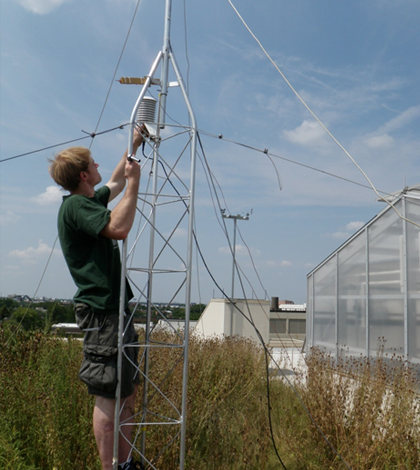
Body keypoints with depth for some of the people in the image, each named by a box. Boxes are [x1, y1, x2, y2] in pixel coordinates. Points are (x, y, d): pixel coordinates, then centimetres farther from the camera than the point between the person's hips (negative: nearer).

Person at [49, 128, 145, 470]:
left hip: (115, 309, 10)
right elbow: (118, 228, -27)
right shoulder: (76, 206, -13)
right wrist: (134, 183, -18)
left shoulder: (89, 200, 17)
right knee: (109, 396, -4)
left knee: (128, 391, 14)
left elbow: (115, 183, 35)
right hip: (101, 311, -10)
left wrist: (134, 147, 36)